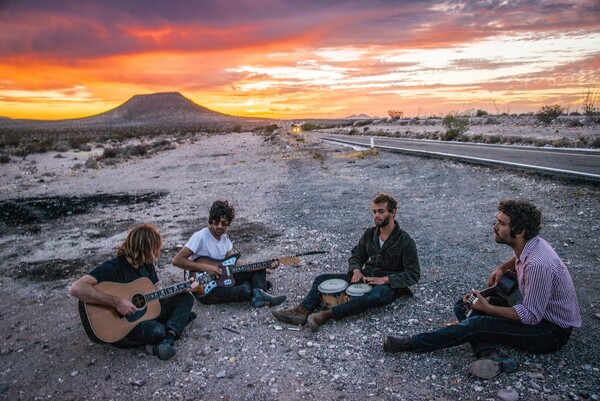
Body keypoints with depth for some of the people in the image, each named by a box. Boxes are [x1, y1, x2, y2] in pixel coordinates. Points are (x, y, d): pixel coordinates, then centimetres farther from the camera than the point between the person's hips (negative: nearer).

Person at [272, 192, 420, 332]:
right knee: (322, 279, -8)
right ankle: (303, 311, -30)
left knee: (375, 294, -42)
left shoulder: (405, 241, -11)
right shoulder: (370, 234, 5)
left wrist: (385, 279, -22)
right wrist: (356, 271, -7)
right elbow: (356, 255, 15)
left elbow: (413, 274, -12)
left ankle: (327, 315, -48)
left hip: (389, 285, -6)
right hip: (365, 278, 6)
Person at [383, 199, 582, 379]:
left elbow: (531, 316, -28)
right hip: (535, 312, 9)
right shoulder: (529, 244, -4)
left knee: (475, 325, -24)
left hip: (551, 331, -9)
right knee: (464, 306, -1)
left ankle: (411, 343, -15)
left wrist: (488, 308, -23)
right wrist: (502, 268, 4)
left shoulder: (538, 265, -33)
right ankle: (491, 355, -21)